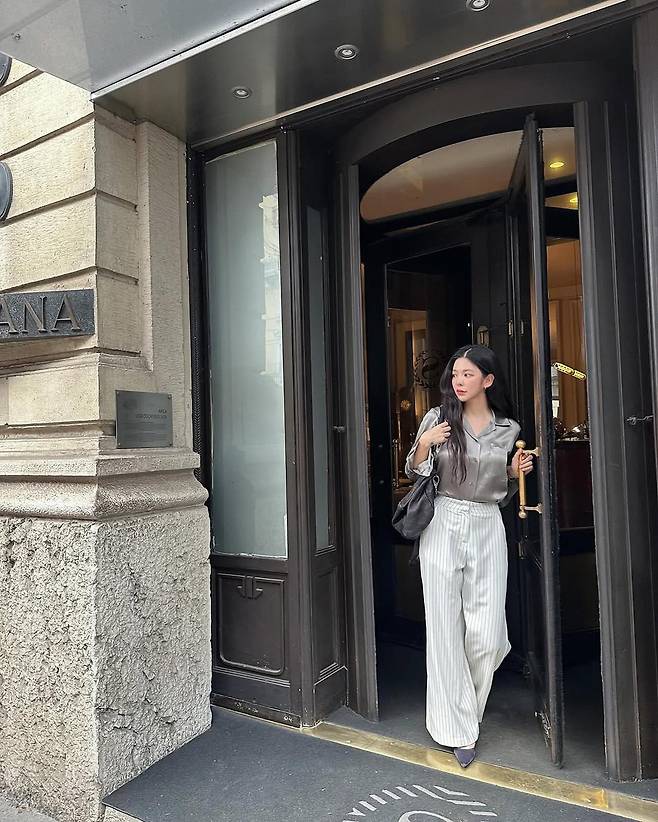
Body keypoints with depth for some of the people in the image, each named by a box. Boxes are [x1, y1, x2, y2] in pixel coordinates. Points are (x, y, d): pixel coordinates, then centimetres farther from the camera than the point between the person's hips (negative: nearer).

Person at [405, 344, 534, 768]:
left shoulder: (508, 429, 7)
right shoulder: (438, 418, 1)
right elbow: (415, 474, 4)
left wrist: (516, 472, -2)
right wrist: (424, 443, -14)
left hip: (488, 529, 2)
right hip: (444, 526, -1)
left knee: (487, 636, 1)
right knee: (447, 630, 2)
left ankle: (467, 706, 33)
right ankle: (459, 729, 19)